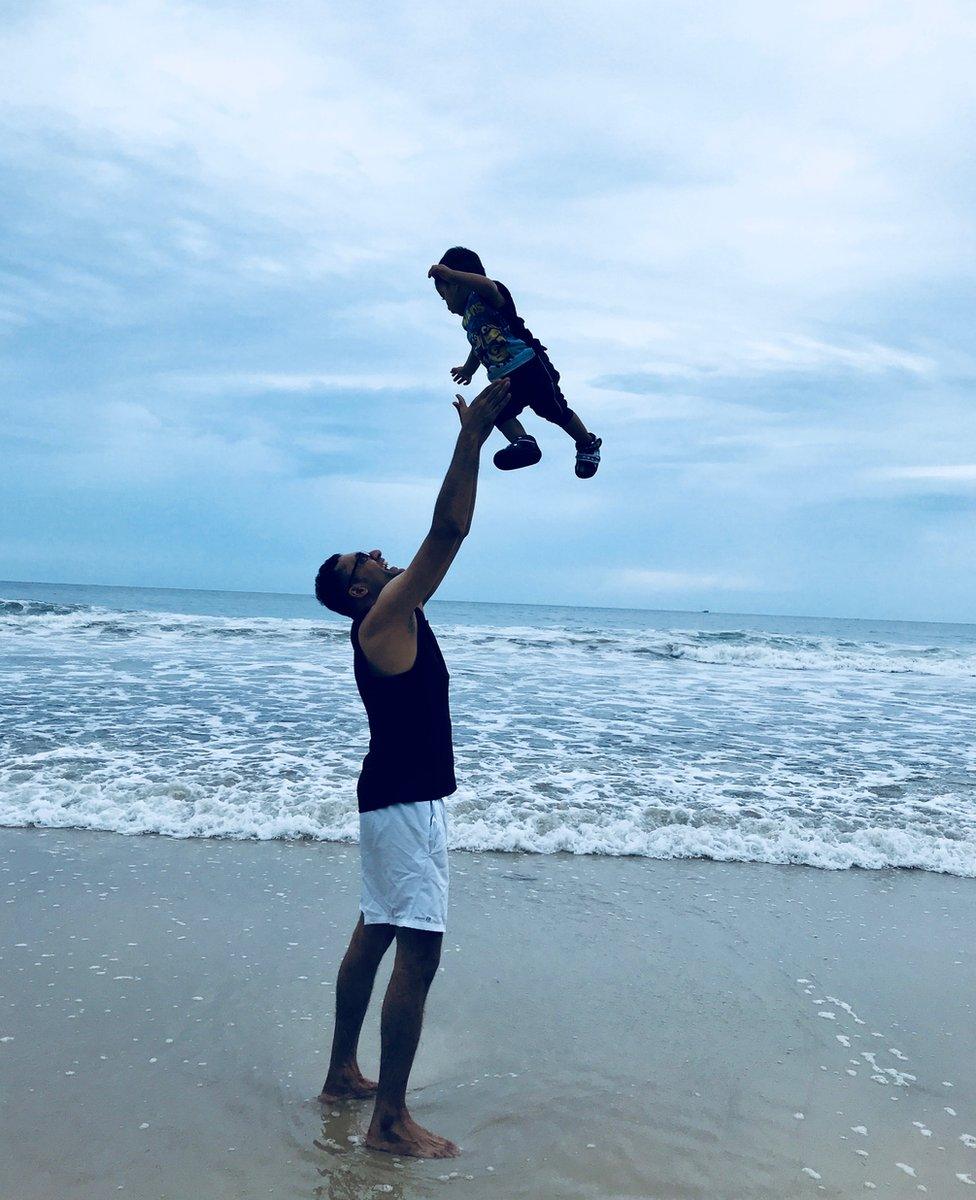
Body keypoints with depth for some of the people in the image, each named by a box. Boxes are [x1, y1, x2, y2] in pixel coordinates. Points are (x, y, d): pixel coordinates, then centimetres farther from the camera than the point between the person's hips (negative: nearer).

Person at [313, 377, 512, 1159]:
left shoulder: (391, 621, 11)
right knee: (418, 952, -9)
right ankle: (390, 1121, -3)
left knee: (375, 935, 17)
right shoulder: (384, 618, -14)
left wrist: (474, 436, 11)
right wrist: (473, 436, -21)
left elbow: (443, 538, 12)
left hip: (397, 798, 11)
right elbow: (447, 533, -23)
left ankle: (343, 1075, 29)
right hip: (405, 802, -11)